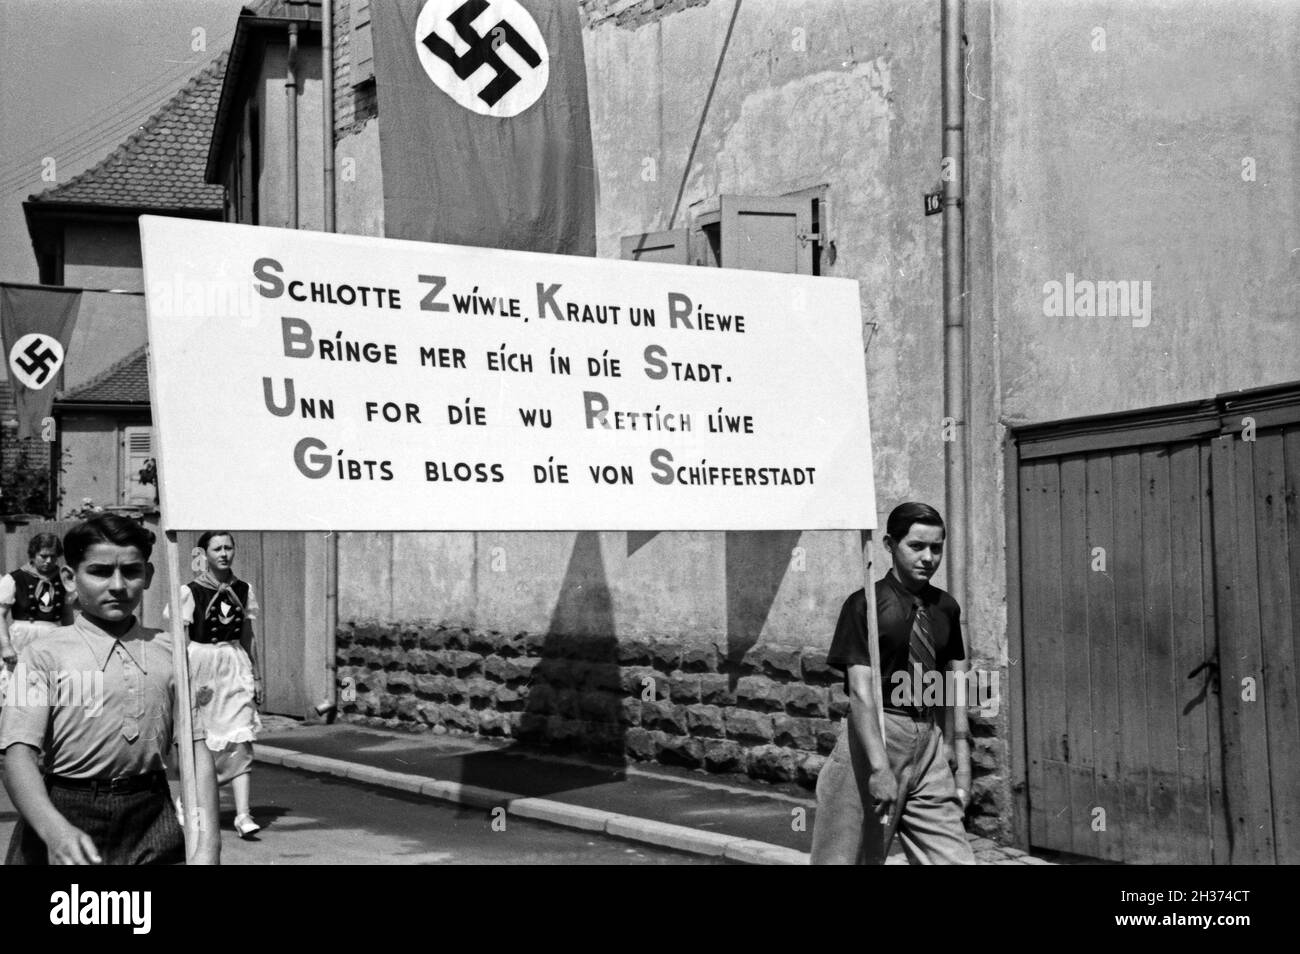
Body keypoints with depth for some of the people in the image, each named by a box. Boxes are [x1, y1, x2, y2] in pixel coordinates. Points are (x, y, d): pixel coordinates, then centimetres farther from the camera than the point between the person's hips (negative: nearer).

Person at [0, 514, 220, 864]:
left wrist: (207, 843, -4)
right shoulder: (45, 655, -1)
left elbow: (196, 750, 6)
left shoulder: (169, 653, 7)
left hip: (152, 821, 2)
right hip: (70, 821, -2)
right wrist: (56, 831, -26)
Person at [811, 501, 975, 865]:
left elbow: (953, 689, 13)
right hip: (875, 737, -5)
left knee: (954, 857, 1)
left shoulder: (945, 608, 9)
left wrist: (962, 762, 9)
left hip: (930, 740, 5)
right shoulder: (865, 604, -9)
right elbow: (861, 691, -15)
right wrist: (880, 766, -23)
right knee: (849, 856, 1)